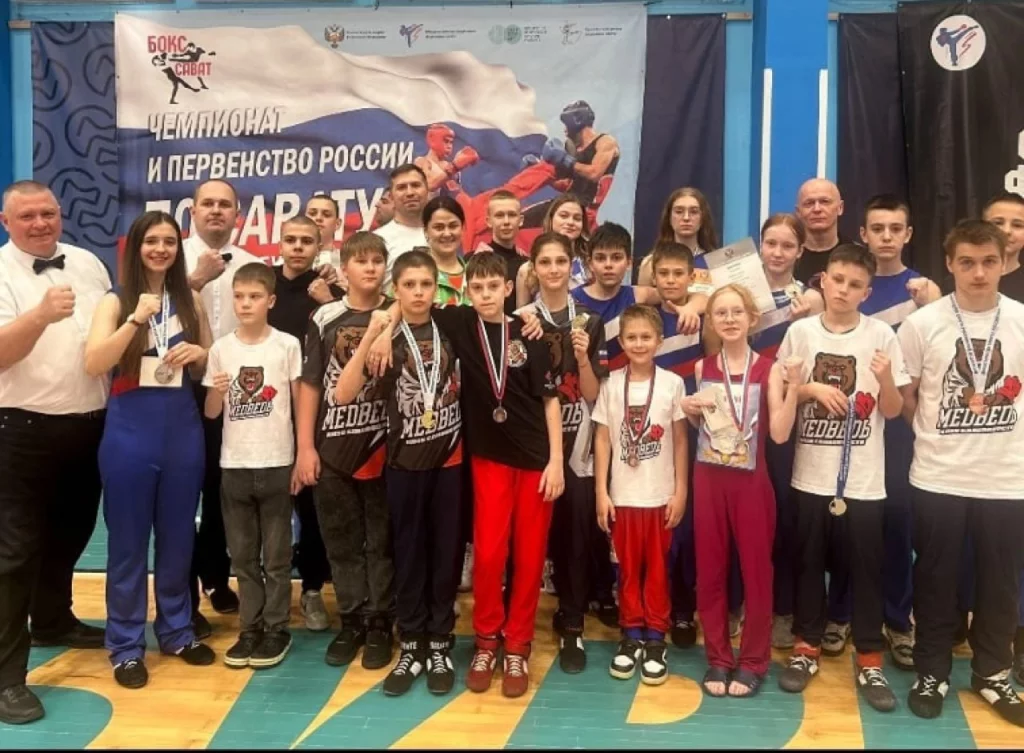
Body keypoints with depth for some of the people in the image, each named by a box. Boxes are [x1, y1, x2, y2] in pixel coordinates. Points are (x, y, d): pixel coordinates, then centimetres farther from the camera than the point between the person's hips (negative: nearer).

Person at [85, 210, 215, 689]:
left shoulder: (191, 301, 8)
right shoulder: (115, 302, -1)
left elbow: (211, 367, 16)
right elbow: (93, 365, -15)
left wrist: (200, 353, -6)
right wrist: (136, 319, -23)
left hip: (183, 427, 3)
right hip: (129, 429, -3)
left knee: (178, 537, 13)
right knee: (128, 541, 6)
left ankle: (176, 631, 28)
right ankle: (126, 645, 18)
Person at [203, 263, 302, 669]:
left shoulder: (288, 345, -4)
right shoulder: (221, 348, 2)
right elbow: (211, 413, 6)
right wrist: (217, 391, -16)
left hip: (276, 464, -3)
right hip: (234, 466, 3)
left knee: (276, 555, 7)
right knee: (242, 555, 12)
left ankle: (276, 629, 17)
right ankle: (250, 627, 23)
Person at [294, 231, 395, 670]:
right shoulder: (325, 319, 2)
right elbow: (310, 385, 3)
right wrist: (305, 447, -1)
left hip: (384, 446, -1)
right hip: (333, 448, 1)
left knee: (381, 540, 7)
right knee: (341, 541, 10)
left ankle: (380, 624, 18)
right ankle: (351, 621, 23)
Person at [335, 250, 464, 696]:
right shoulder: (385, 339, -5)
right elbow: (343, 395, -15)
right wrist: (370, 336, -22)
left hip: (449, 459, 1)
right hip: (404, 462, -1)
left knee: (446, 553, 8)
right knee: (409, 555, 8)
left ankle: (440, 646, 20)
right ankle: (411, 647, 20)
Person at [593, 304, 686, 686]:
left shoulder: (672, 383, -3)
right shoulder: (611, 384, -1)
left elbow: (680, 440, 1)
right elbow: (602, 439, 1)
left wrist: (681, 490, -2)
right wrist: (601, 492, -2)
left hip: (661, 494, -1)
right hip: (622, 495, 1)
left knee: (657, 568, 8)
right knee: (628, 568, 10)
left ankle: (656, 638, 20)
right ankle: (631, 635, 23)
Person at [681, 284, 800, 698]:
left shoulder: (769, 370, -6)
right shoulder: (703, 368, 4)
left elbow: (780, 433, -15)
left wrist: (794, 386, -24)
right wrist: (688, 409, -5)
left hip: (750, 481, -3)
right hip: (708, 479, 3)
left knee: (756, 570, 6)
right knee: (710, 570, 9)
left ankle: (753, 661, 21)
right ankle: (718, 659, 23)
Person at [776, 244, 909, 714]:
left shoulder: (881, 335, -3)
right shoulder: (801, 331, -1)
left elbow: (893, 411, 0)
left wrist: (886, 381, -19)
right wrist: (814, 388, -12)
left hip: (864, 478, -1)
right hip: (811, 474, 1)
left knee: (866, 567, 7)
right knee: (809, 563, 12)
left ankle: (869, 661, 20)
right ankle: (806, 648, 27)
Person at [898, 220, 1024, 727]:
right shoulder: (922, 323, -5)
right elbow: (902, 399, 3)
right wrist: (939, 430, -1)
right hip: (937, 478, -1)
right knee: (935, 582, 10)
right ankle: (931, 673, 27)